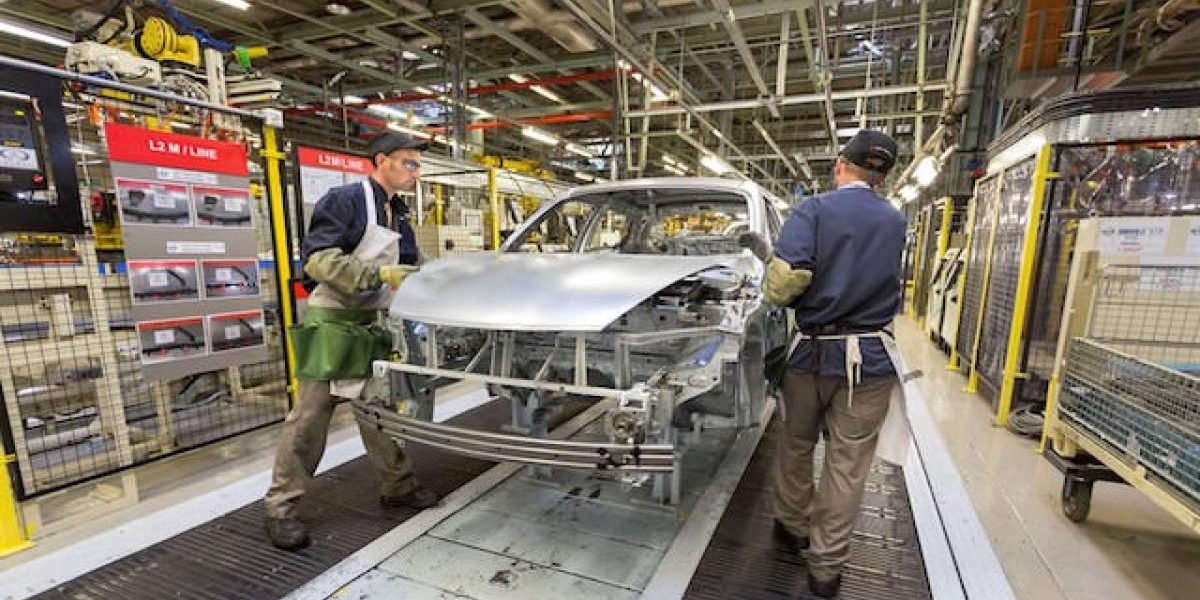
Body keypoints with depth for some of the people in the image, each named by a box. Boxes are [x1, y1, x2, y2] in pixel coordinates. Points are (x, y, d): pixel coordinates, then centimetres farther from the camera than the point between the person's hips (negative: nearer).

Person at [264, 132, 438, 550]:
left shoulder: (399, 217, 14)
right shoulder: (345, 200, -11)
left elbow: (407, 268, 20)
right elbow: (317, 259, -20)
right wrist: (379, 275, -25)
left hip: (372, 327, 8)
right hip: (331, 323, -8)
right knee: (310, 416, -2)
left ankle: (397, 486, 25)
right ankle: (280, 508, 13)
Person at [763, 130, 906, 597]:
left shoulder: (813, 210, -9)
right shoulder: (896, 222, 6)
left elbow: (783, 282, -22)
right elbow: (886, 284, 13)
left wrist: (783, 295, -1)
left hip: (813, 351, -2)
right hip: (871, 357, 3)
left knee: (796, 447, 19)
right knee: (848, 466, 10)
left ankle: (793, 527, 37)